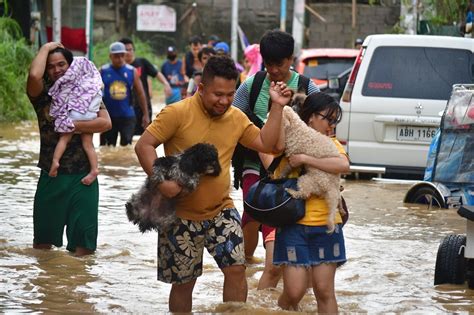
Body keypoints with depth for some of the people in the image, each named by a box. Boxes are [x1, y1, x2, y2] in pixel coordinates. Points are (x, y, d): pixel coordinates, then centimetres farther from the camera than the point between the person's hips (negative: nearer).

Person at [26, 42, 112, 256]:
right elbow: (34, 75, -22)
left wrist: (73, 126, -16)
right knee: (43, 238, 11)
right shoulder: (43, 94, 1)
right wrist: (46, 48, -9)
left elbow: (106, 123, -10)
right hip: (51, 175, 1)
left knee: (83, 239, 0)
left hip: (82, 176, -1)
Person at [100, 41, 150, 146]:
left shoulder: (132, 71, 1)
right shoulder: (103, 71, -1)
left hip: (127, 116, 0)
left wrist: (145, 115, 5)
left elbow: (140, 94, 6)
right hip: (108, 116, 0)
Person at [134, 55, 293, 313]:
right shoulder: (178, 113, -14)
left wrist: (277, 107, -2)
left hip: (221, 212, 4)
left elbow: (265, 143, 7)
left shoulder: (236, 118, 3)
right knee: (183, 282, 7)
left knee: (236, 269, -6)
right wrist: (161, 180, -28)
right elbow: (144, 146, -15)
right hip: (182, 217, -4)